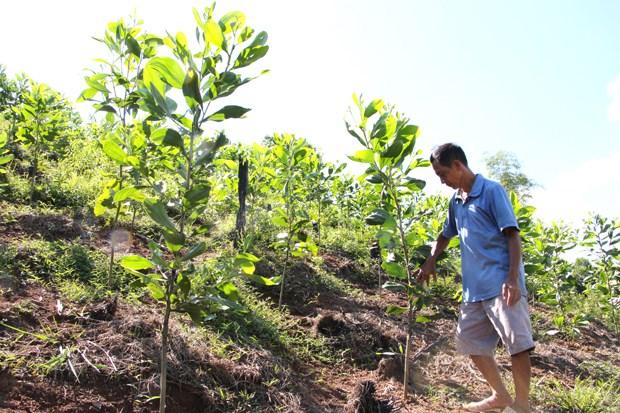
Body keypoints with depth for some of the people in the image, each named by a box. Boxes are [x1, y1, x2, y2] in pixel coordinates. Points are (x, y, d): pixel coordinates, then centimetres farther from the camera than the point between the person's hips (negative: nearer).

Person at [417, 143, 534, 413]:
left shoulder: (491, 191, -6)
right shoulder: (455, 201, 15)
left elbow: (513, 236, -11)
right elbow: (446, 235, 31)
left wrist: (513, 279, -20)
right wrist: (429, 263, 22)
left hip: (501, 284, -8)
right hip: (474, 288, 9)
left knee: (517, 343, -7)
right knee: (469, 341, 12)